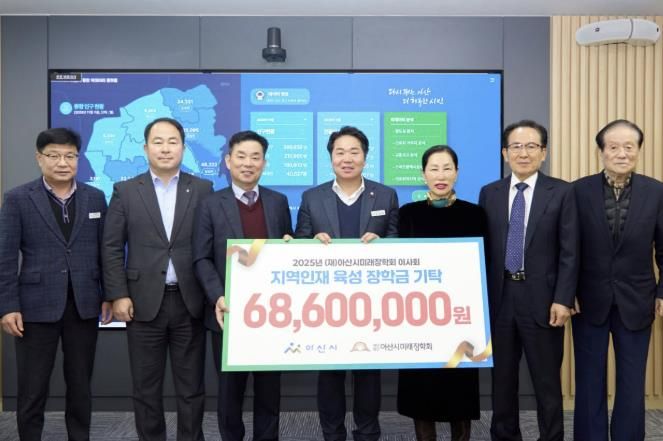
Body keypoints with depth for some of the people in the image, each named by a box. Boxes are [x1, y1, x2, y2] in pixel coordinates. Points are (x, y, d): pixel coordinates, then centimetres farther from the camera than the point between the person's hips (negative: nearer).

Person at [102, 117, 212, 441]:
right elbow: (112, 248, 2)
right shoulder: (125, 191, 4)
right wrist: (117, 295, -5)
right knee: (146, 389, 10)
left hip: (189, 302, 0)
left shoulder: (203, 190, 5)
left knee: (191, 388, 8)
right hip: (143, 302, 0)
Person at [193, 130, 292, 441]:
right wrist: (218, 297, -17)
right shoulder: (211, 205, 0)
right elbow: (202, 259, -4)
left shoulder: (279, 202, 7)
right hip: (229, 311, -2)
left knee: (269, 386, 13)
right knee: (230, 387, 12)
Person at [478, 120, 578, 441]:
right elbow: (483, 248, 6)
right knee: (502, 378, 14)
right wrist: (481, 297, 2)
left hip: (542, 299, -3)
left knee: (547, 381, 8)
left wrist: (562, 299, -11)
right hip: (500, 298, 3)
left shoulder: (561, 192, -1)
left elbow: (569, 252, -4)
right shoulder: (489, 193, 7)